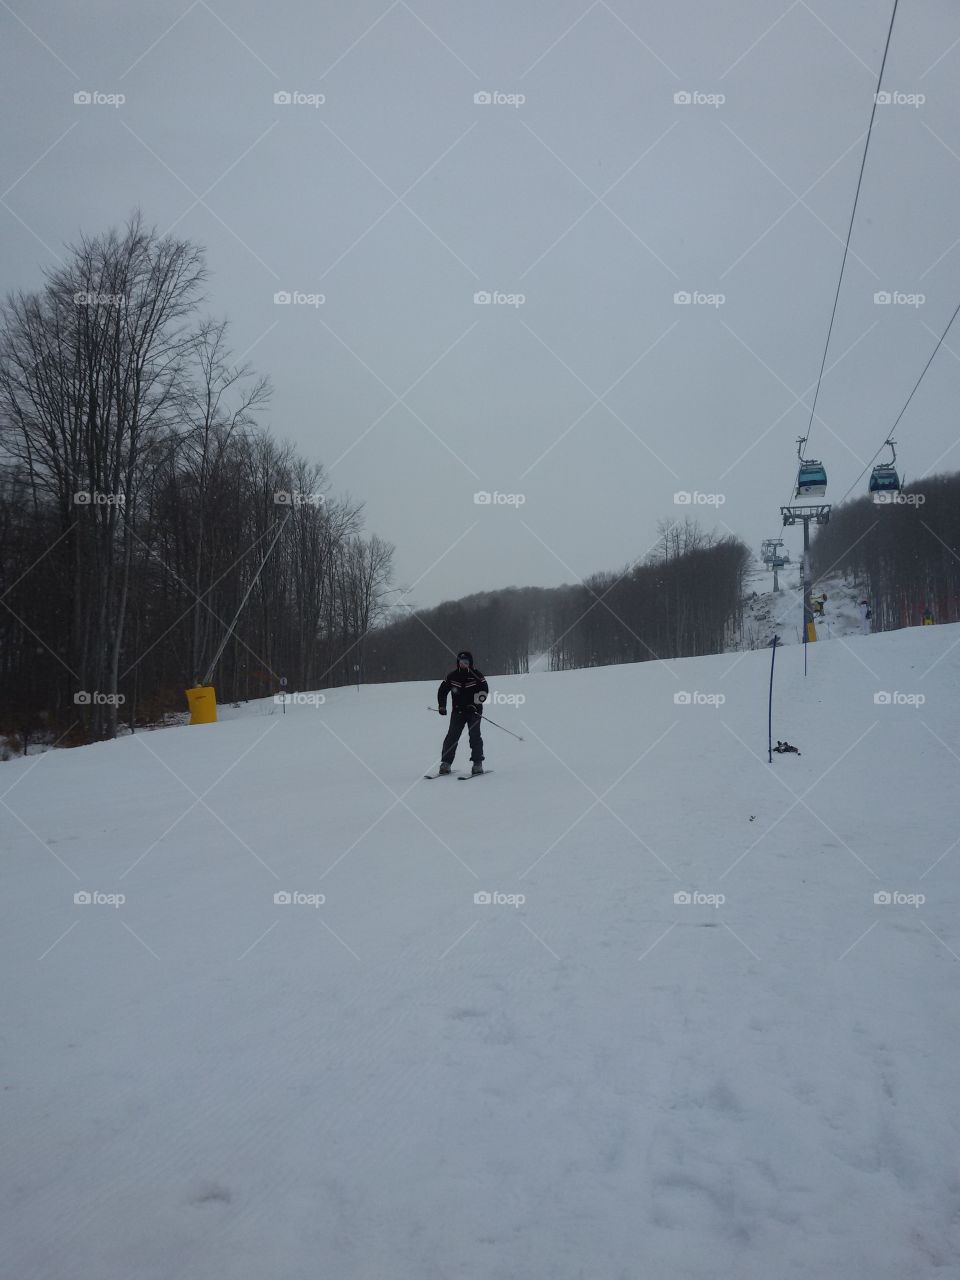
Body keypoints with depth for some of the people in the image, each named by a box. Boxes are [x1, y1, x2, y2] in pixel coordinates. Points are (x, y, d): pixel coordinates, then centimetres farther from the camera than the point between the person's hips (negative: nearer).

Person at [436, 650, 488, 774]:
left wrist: (474, 703, -16)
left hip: (474, 711, -2)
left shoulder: (477, 675, -1)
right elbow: (442, 691, 15)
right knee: (452, 736, -6)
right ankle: (446, 762, -2)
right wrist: (441, 706, 5)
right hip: (458, 711, 2)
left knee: (474, 735, -11)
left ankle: (478, 763, -5)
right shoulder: (452, 676, 6)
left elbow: (484, 691, -3)